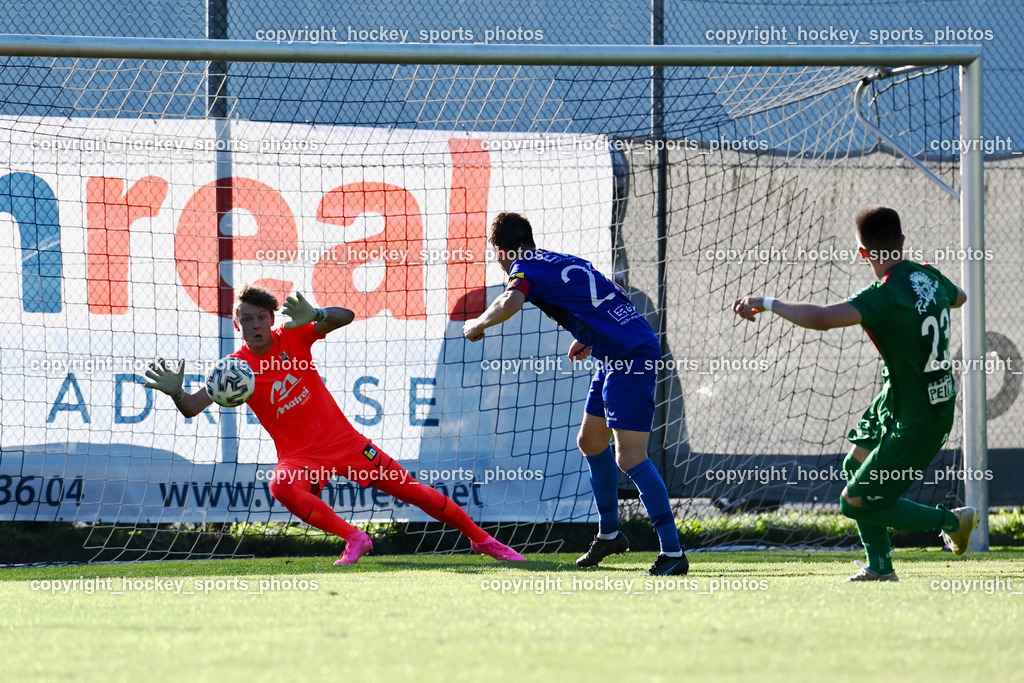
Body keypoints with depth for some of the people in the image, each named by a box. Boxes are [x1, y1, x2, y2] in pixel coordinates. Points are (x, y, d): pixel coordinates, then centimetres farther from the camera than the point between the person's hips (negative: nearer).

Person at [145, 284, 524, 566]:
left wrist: (313, 315, -39)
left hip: (343, 440, 1)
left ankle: (480, 539, 16)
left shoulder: (292, 337, -7)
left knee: (411, 490, 0)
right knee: (280, 485, -35)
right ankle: (353, 539, -20)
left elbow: (345, 317, -18)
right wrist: (175, 391, -41)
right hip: (299, 455, -1)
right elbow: (192, 408, -18)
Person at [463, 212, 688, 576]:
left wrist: (477, 325, -9)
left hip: (632, 356, -10)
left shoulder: (526, 268, -6)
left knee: (629, 457, -13)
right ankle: (609, 534, 33)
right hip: (616, 358, 10)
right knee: (590, 442, 21)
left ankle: (673, 551, -14)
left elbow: (509, 303, -28)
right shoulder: (566, 262, 20)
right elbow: (613, 298, 28)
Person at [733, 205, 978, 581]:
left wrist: (767, 303, -29)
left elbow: (819, 318, -41)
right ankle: (879, 566, 30)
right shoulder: (929, 277, -2)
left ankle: (952, 520, 14)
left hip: (917, 422, -9)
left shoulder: (885, 296, -29)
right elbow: (958, 297, 24)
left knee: (856, 502, 2)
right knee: (856, 467, 23)